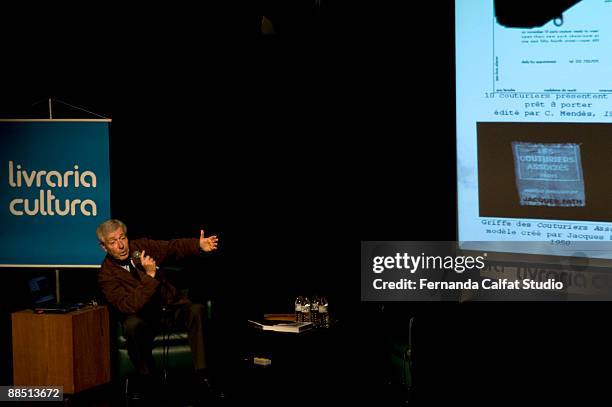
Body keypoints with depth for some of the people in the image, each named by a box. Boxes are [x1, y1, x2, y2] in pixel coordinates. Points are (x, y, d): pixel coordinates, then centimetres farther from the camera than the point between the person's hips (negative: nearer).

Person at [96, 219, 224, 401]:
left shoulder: (140, 246, -1)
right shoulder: (107, 276, -15)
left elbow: (172, 247, -2)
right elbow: (129, 306, -27)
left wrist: (199, 245, -21)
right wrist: (150, 275, -34)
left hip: (171, 306, 4)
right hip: (144, 317, -4)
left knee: (196, 310, -26)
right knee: (132, 324, -37)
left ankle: (202, 375, -23)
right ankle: (144, 377, -13)